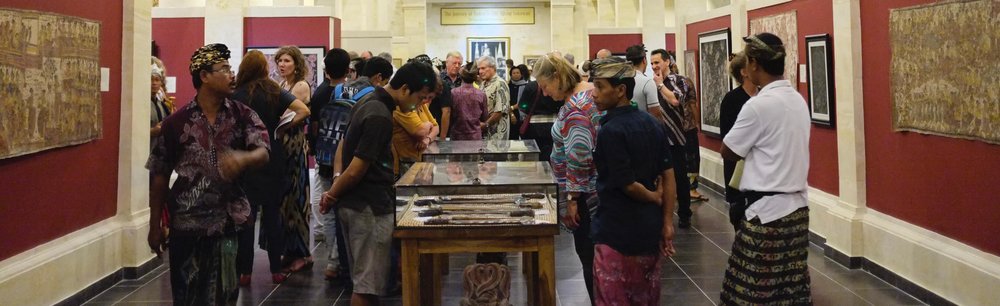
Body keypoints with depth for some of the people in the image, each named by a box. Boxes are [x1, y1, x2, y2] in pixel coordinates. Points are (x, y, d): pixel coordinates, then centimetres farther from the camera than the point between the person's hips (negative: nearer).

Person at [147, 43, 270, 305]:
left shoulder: (243, 116, 0)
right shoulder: (177, 122, -2)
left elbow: (263, 153, -14)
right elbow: (159, 175, 2)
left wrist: (243, 158, -38)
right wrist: (155, 226, 3)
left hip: (225, 221, 0)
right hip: (185, 223, 0)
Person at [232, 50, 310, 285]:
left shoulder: (237, 96, -5)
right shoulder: (275, 92, 0)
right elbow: (304, 111, -11)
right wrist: (281, 129, -2)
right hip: (272, 159, 2)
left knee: (246, 215, 4)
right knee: (272, 214, 9)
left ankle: (244, 272, 6)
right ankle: (276, 271, 12)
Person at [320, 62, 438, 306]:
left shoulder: (369, 101, 10)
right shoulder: (380, 117, -22)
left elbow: (344, 144, 17)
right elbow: (356, 170, -22)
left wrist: (334, 192, 9)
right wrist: (332, 197, -5)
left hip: (354, 203, 10)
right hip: (370, 207, -10)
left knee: (363, 279, 18)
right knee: (368, 284, -2)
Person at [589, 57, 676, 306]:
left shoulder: (611, 131, -18)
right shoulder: (652, 123, 3)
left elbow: (627, 184, -19)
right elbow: (668, 175, 4)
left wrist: (654, 198, 0)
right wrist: (667, 223, 6)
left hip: (618, 232, -7)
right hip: (650, 229, 7)